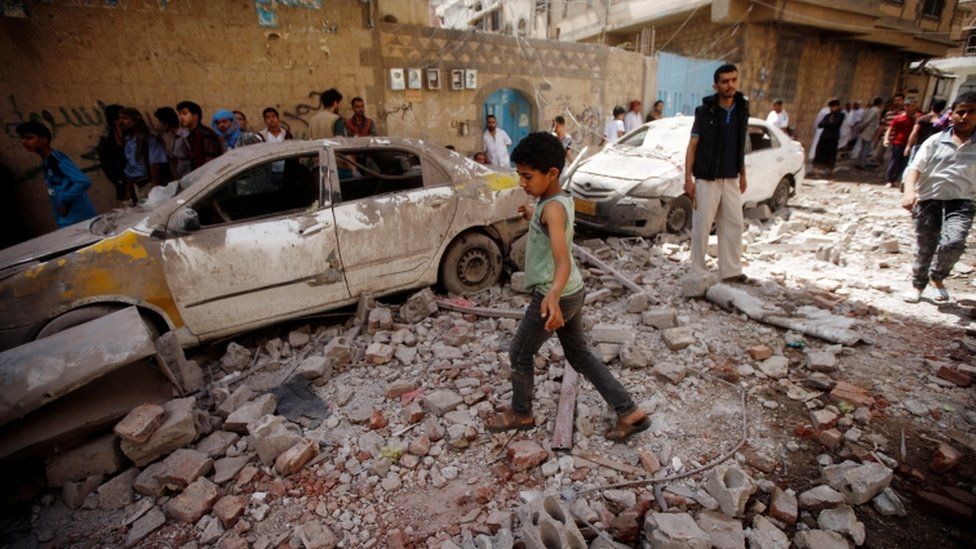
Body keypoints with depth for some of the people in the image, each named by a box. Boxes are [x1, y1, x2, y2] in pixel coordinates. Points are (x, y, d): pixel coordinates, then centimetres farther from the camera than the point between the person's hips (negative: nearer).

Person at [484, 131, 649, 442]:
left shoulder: (553, 207, -24)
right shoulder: (562, 200, 4)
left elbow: (563, 260, -37)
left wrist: (553, 295, -54)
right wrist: (533, 216, 36)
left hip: (553, 297, -10)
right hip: (573, 293, 10)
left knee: (520, 355, 11)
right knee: (579, 355, 21)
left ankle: (521, 414, 33)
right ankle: (629, 412, 25)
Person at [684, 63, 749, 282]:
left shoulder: (742, 109, 9)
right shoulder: (705, 111, -5)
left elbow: (740, 146, 17)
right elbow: (692, 146, -4)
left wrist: (742, 174, 17)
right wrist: (688, 178, -11)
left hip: (731, 180, 5)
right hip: (706, 179, -5)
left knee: (734, 225, 7)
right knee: (701, 226, -2)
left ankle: (731, 271, 17)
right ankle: (698, 271, 9)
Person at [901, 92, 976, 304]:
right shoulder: (935, 141, 6)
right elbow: (915, 167, -4)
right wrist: (910, 191, -21)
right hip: (929, 199, 0)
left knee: (953, 242, -21)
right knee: (924, 248, 8)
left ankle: (937, 277, 7)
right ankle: (918, 285, 27)